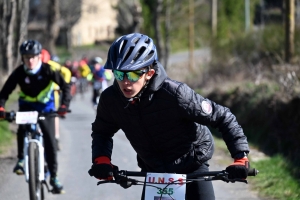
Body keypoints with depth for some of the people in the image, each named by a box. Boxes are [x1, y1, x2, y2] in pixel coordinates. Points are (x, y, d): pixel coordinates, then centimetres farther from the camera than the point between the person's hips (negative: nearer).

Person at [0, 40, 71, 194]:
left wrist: (64, 105, -38)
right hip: (26, 106, 0)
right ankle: (21, 158, -8)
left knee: (50, 141, -8)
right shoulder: (19, 73, -20)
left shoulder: (48, 70, -22)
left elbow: (65, 87, -23)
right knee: (22, 129, -31)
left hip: (45, 107, 0)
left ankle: (54, 177, 0)